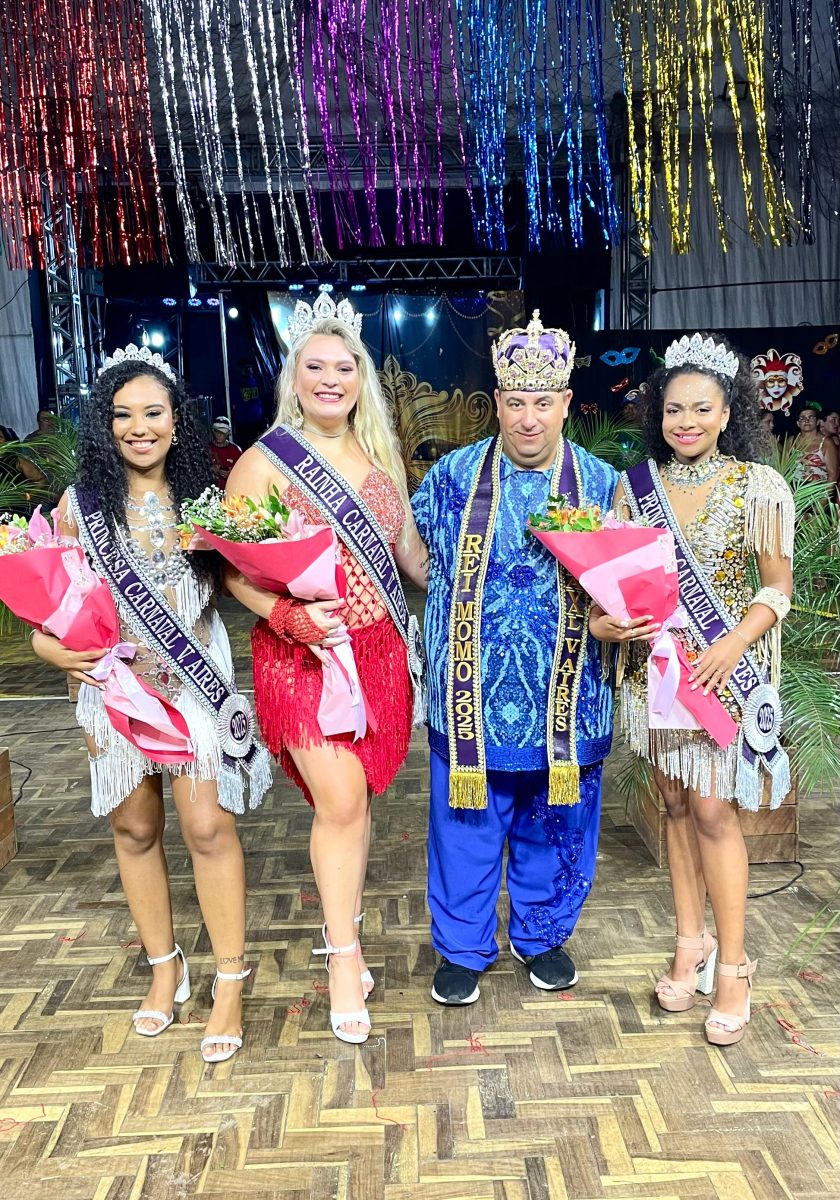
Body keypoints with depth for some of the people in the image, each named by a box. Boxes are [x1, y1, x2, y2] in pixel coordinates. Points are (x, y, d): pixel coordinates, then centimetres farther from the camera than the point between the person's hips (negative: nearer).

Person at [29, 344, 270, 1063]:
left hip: (195, 682, -1)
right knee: (135, 828, 12)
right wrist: (51, 647, -16)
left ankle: (231, 979, 13)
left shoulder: (203, 498, 0)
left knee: (209, 826, -4)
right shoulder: (80, 505, -1)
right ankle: (164, 965, 32)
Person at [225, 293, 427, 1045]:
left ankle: (344, 921, 32)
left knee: (355, 796, 12)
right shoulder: (264, 462, -5)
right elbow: (234, 570, -8)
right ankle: (344, 958, 10)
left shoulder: (379, 456, 11)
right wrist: (289, 614, -23)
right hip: (304, 652, -4)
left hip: (380, 650, 5)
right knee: (340, 801, -7)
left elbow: (409, 547, 19)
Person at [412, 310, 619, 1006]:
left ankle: (543, 937, 40)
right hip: (473, 699, 0)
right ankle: (463, 949, 32)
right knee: (465, 828, 10)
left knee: (556, 827, 16)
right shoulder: (454, 475, 0)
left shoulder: (600, 484, 1)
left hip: (565, 704, 1)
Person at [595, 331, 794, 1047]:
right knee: (677, 804, 11)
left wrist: (732, 646, -18)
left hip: (726, 668, -3)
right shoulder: (636, 485, 3)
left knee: (713, 810, -4)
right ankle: (691, 943, 26)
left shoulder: (758, 487, -6)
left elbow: (778, 588, -4)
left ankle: (732, 964, 13)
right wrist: (602, 621, -13)